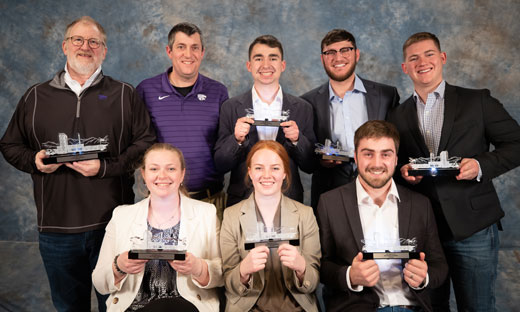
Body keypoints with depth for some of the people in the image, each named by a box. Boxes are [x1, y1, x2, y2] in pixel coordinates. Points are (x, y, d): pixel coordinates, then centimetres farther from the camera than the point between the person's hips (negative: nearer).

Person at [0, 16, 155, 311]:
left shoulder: (125, 95, 4)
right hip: (56, 227, 2)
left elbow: (146, 143, -2)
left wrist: (106, 167, -15)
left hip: (112, 223, -2)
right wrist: (35, 161, -5)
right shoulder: (36, 96, 11)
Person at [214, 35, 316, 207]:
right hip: (241, 202, -1)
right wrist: (237, 139, -16)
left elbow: (310, 166, 5)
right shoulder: (230, 107, 2)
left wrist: (297, 139, -13)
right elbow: (221, 165, 2)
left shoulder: (302, 108, 4)